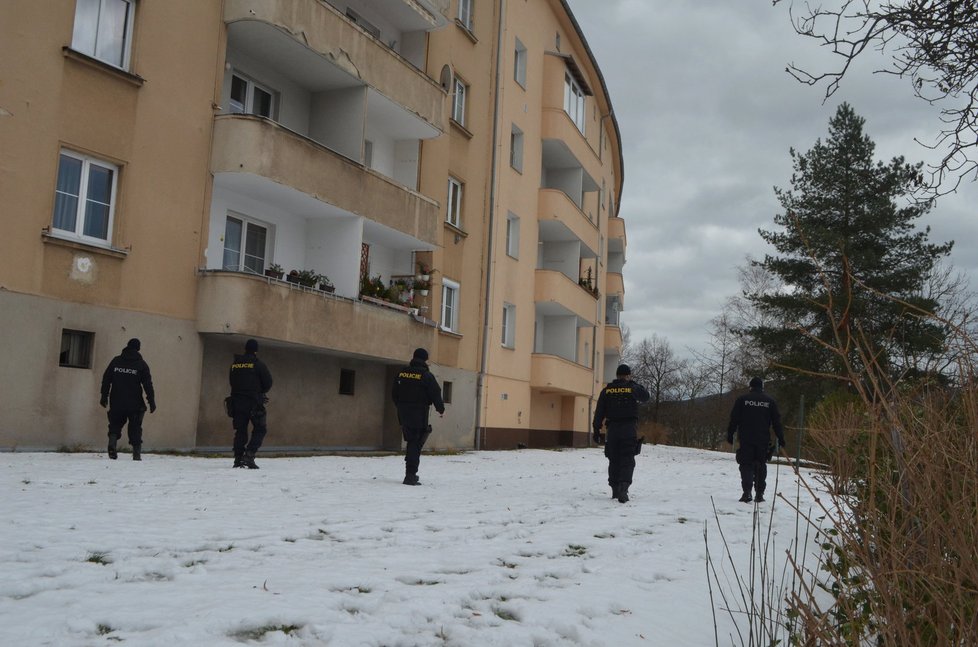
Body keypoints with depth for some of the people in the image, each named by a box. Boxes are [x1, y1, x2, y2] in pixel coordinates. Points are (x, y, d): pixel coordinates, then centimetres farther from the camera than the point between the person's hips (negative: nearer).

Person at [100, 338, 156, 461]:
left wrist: (104, 396, 12)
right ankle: (137, 454, 2)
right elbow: (148, 384, -4)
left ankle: (112, 445, -12)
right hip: (134, 404, -2)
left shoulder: (116, 361, 6)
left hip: (116, 402, 2)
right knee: (135, 429, 6)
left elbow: (106, 379, 6)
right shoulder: (141, 364, -1)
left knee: (115, 425, 13)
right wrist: (152, 402, -1)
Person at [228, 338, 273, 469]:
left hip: (237, 402, 5)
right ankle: (249, 456, -13)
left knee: (240, 430, 11)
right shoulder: (258, 364, -7)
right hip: (254, 403, -5)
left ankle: (238, 459, 8)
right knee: (260, 430, 2)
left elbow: (232, 382, 13)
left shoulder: (234, 364, 8)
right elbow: (268, 383, -4)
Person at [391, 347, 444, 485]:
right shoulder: (426, 375, -11)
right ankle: (410, 476, -4)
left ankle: (411, 473, 19)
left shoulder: (402, 372, 6)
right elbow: (436, 394, -7)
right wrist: (440, 409, 9)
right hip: (419, 414, -5)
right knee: (415, 444, -1)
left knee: (411, 442, 17)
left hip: (403, 414, 5)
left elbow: (394, 393, 13)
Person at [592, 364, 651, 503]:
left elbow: (599, 412, 4)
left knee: (614, 460, 13)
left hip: (613, 429, 3)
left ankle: (615, 490, 19)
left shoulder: (606, 390, 5)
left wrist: (596, 430, 7)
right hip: (629, 429, -3)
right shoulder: (633, 388, -2)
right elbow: (646, 397, 18)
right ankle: (623, 488, -21)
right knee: (627, 461, -4)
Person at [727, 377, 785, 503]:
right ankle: (759, 494, 10)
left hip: (746, 439, -1)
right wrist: (781, 438, 9)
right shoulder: (770, 401, 5)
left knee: (746, 465, 0)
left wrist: (730, 435, 5)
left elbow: (734, 419, -1)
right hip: (763, 440, 2)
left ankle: (747, 492, -14)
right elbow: (777, 421, 5)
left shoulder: (742, 399, 1)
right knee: (761, 466, 11)